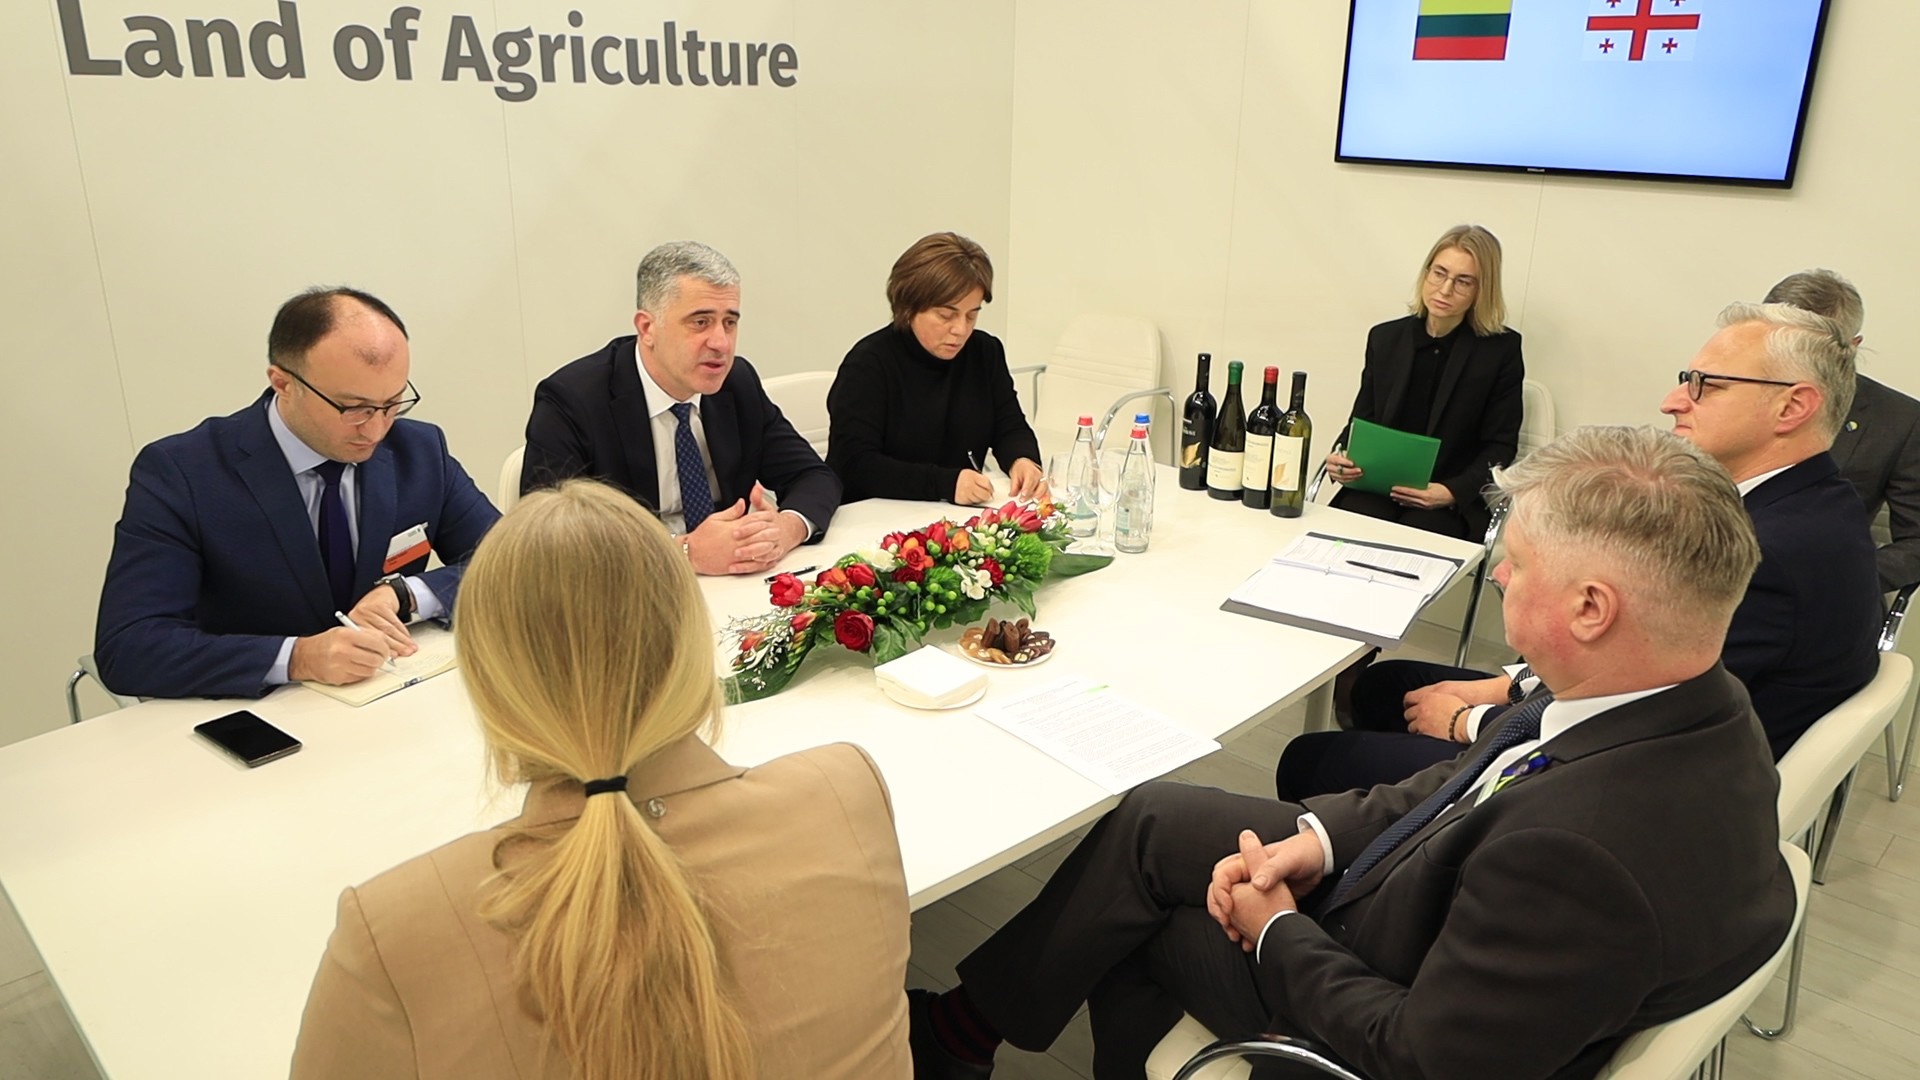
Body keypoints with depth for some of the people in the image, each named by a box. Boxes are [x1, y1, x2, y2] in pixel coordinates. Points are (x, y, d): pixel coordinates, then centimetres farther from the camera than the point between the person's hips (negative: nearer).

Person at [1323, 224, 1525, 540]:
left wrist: (1454, 491, -16)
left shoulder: (1502, 350, 0)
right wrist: (1341, 457, -9)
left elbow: (1500, 444, 1)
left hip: (1452, 503, -2)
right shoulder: (1385, 338, 9)